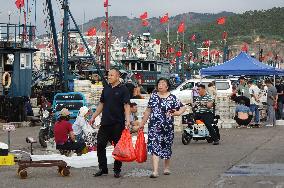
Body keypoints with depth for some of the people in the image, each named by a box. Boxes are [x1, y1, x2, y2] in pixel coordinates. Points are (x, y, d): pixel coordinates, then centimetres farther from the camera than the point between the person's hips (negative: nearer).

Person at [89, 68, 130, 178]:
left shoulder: (123, 89, -3)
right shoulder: (106, 89, 13)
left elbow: (126, 106, -9)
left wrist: (127, 120, -21)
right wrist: (93, 117, 16)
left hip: (118, 123, -5)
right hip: (105, 122, 6)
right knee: (100, 145, 4)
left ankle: (117, 170, 10)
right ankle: (102, 168, 14)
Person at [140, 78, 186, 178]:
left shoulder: (172, 98, 0)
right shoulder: (153, 96, 7)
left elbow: (183, 107, 6)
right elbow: (148, 110, 14)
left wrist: (177, 113, -13)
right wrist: (143, 122, 15)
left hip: (167, 126, 0)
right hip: (154, 125, 0)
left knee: (166, 146, 13)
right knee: (154, 147, -10)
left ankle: (167, 168, 33)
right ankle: (155, 171, -15)